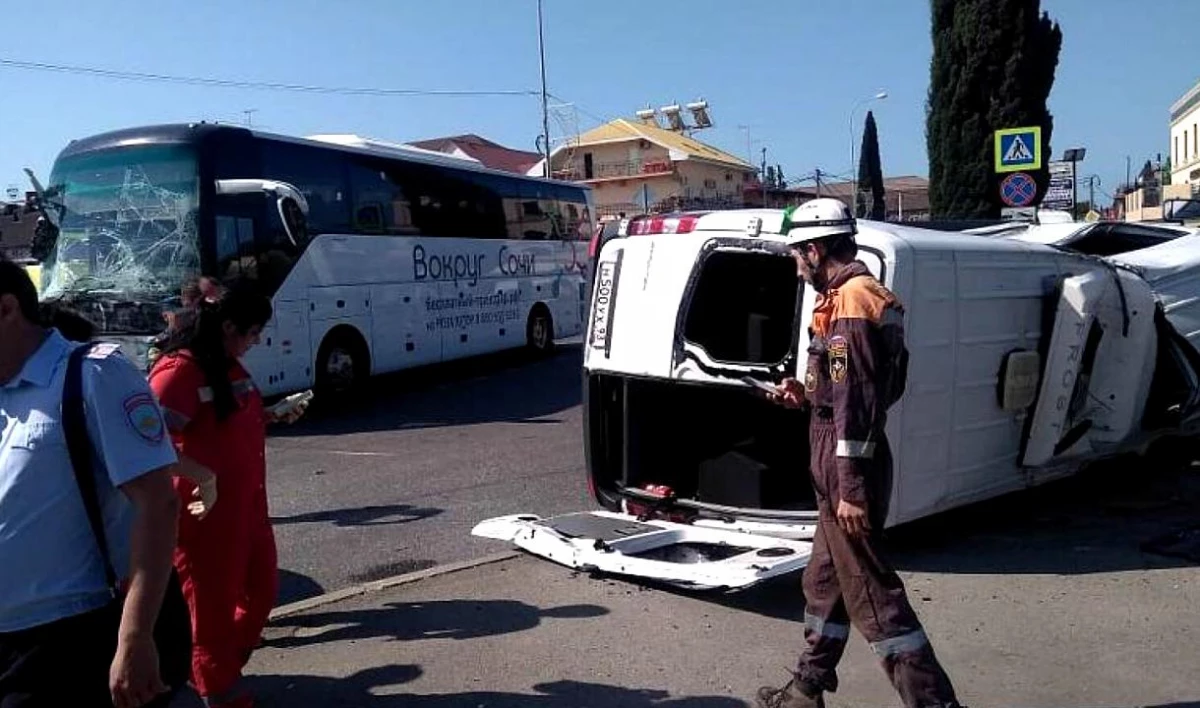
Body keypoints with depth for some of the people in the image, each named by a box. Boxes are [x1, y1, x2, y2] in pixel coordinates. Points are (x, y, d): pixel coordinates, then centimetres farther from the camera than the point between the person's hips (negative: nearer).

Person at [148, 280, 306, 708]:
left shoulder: (230, 367, 11)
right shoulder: (180, 370, -19)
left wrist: (273, 416, 11)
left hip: (245, 504, 9)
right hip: (205, 509, -9)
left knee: (260, 589, 19)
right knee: (212, 600, 7)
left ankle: (223, 666, 39)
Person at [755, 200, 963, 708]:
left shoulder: (849, 303, -17)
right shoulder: (870, 295, 14)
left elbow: (857, 404, -22)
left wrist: (849, 488, -22)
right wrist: (807, 394, 17)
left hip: (847, 469, -11)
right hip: (851, 466, 11)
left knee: (870, 592, -4)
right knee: (824, 580, 19)